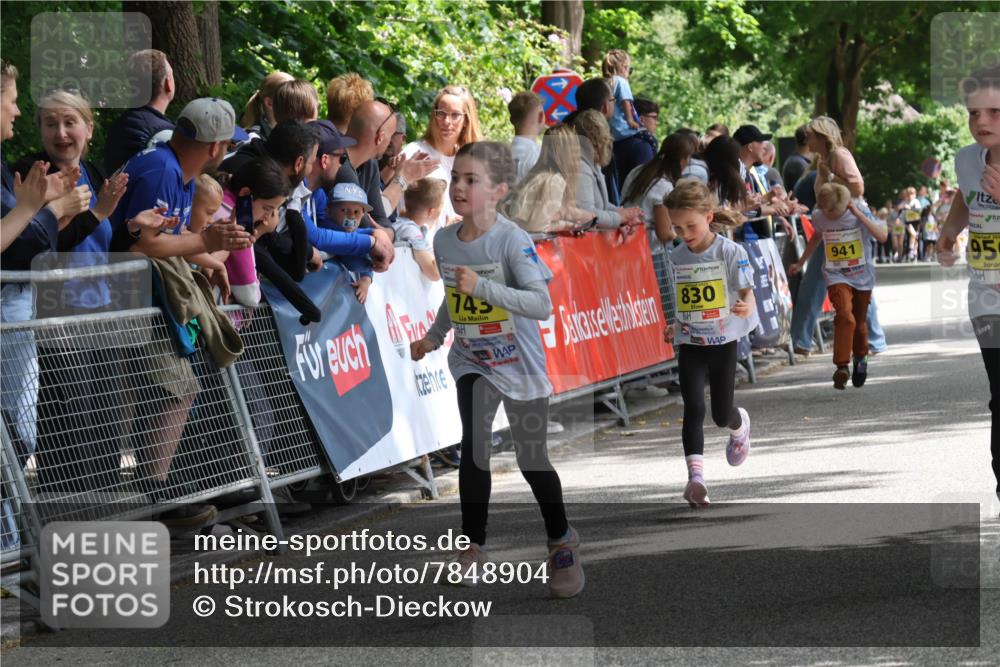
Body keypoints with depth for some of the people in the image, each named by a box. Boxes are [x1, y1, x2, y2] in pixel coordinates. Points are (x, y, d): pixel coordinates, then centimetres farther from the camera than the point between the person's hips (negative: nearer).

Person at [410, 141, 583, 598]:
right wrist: (433, 337, 10)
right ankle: (473, 547, -1)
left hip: (518, 366, -4)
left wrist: (482, 287, -40)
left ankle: (561, 542, 29)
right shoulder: (444, 241, -3)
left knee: (531, 458, 6)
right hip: (471, 362, 4)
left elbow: (542, 304, -33)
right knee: (474, 446, -13)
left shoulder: (512, 241, -22)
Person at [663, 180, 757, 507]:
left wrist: (745, 308, -36)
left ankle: (739, 425, 46)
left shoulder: (730, 252, -10)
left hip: (723, 341, -2)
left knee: (721, 414, 8)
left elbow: (747, 292, -15)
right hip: (690, 344, 2)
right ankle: (695, 475, -21)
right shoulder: (677, 257, 3)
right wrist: (676, 328, 4)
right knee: (694, 408, -15)